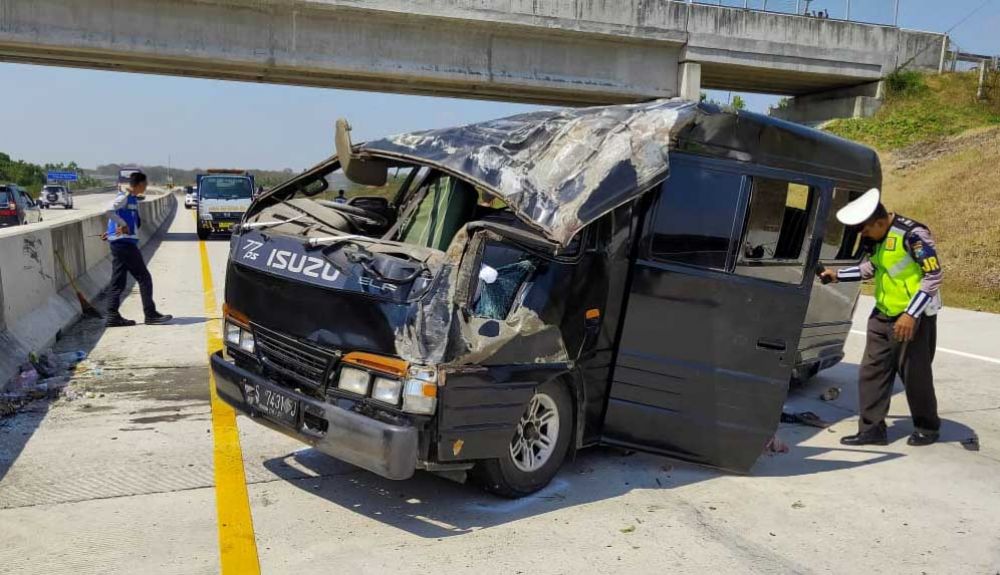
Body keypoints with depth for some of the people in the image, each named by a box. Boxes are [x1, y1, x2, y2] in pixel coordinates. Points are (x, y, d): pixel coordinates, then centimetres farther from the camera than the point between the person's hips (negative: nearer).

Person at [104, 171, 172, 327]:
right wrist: (123, 224, -18)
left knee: (118, 281, 8)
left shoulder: (133, 199, 17)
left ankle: (112, 316, 10)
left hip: (124, 243, 9)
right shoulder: (124, 197, -11)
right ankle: (150, 314, 1)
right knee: (144, 278, -3)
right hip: (124, 242, -9)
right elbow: (109, 210, -25)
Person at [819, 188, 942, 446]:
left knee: (915, 374, 4)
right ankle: (872, 428, 12)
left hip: (914, 317, -8)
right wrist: (837, 275, 15)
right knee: (872, 371, 5)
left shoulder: (913, 234, -19)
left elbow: (933, 276, -19)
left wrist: (911, 314, -22)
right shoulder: (877, 238, 5)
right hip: (882, 316, 8)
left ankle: (927, 428, 24)